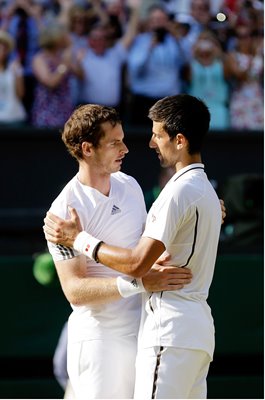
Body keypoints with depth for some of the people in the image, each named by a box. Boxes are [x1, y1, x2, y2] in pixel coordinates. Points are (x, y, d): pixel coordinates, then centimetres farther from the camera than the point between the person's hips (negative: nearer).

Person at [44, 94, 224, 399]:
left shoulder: (179, 191, -13)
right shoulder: (206, 190, 19)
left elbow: (138, 264, -18)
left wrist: (79, 239, -8)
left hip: (170, 330, -10)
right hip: (198, 328, 10)